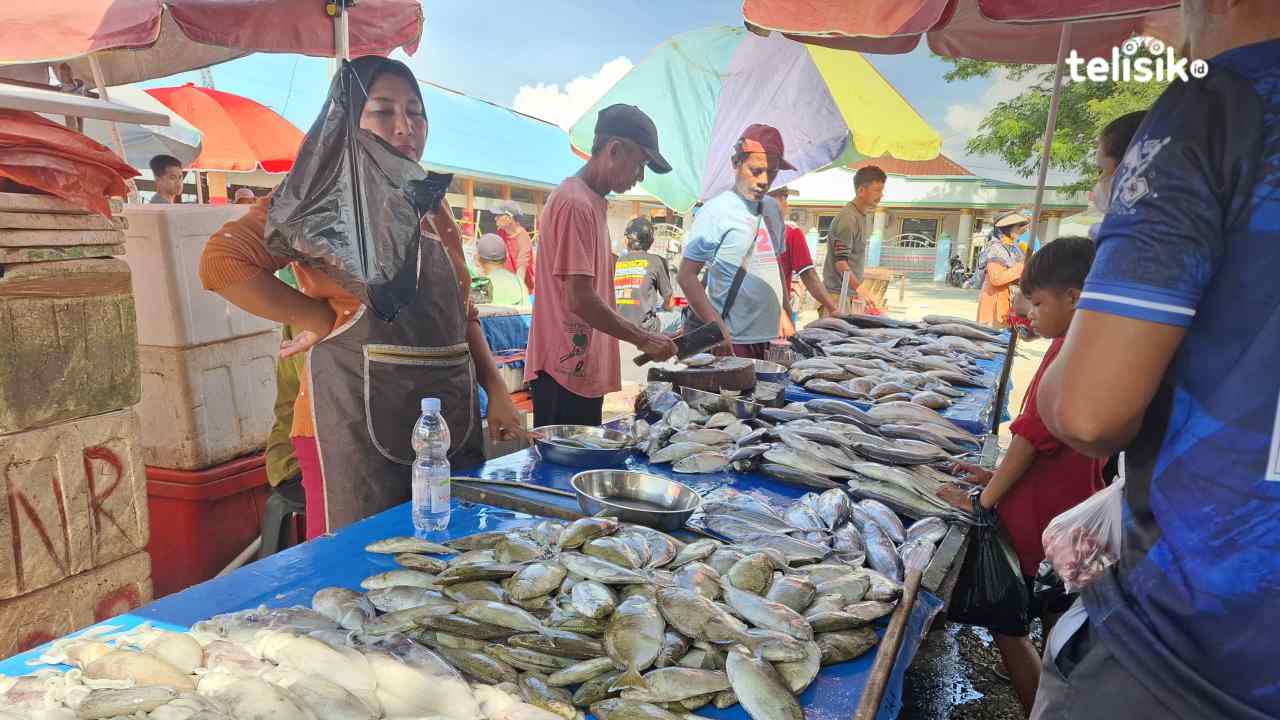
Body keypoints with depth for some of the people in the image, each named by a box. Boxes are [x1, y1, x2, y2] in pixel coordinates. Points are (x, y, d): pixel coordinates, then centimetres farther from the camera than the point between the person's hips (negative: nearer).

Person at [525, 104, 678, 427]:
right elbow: (580, 300, -20)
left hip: (585, 372, 10)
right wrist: (642, 338, -12)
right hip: (565, 373, -10)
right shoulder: (575, 203, -14)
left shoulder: (593, 202, 16)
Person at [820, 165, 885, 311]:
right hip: (838, 295, -9)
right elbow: (841, 263, -20)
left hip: (851, 293, 9)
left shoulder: (861, 215, 12)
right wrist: (860, 290, -19)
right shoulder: (848, 219, -17)